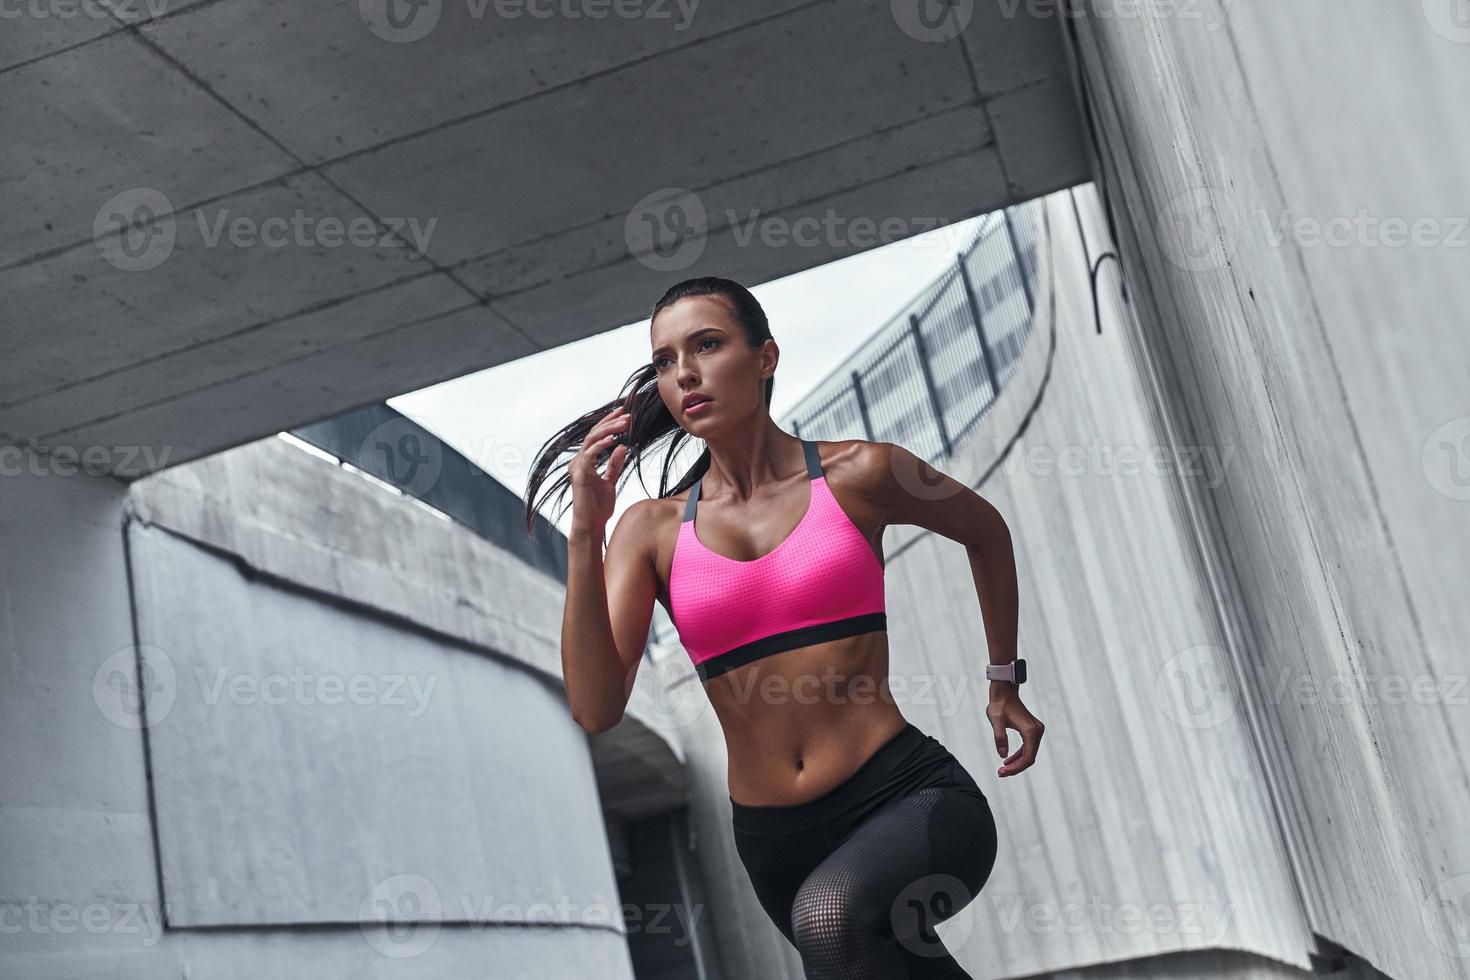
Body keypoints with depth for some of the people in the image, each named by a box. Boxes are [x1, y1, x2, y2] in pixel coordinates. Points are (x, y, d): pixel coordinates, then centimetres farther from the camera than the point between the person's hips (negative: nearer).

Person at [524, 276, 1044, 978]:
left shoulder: (857, 475, -2)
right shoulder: (651, 530, 3)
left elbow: (985, 532, 18)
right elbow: (596, 709, -10)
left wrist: (1005, 682, 21)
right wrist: (585, 535, -15)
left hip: (910, 797, -4)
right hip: (775, 840, 4)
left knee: (829, 915, -34)